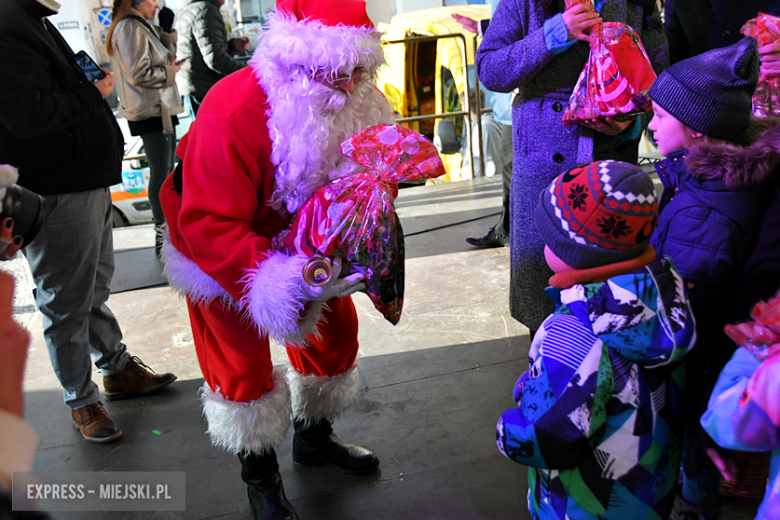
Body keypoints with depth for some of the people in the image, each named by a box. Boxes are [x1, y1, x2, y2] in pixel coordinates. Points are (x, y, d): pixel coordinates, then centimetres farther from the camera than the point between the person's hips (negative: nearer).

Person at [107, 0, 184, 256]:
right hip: (150, 111, -11)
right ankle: (163, 235, 0)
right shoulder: (129, 28, -14)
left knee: (167, 169, 16)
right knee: (160, 172, -7)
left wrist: (167, 30, 5)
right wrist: (170, 71, -7)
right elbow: (141, 74, -21)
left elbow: (166, 57, 17)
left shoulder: (144, 26, 16)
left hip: (161, 109, 11)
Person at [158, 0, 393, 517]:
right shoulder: (232, 116, -38)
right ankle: (260, 474, 29)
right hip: (220, 254, -6)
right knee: (244, 363, -1)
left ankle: (315, 437, 40)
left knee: (336, 329, 12)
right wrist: (286, 280, -48)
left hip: (306, 241, 6)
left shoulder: (355, 103, -17)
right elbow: (206, 226, -38)